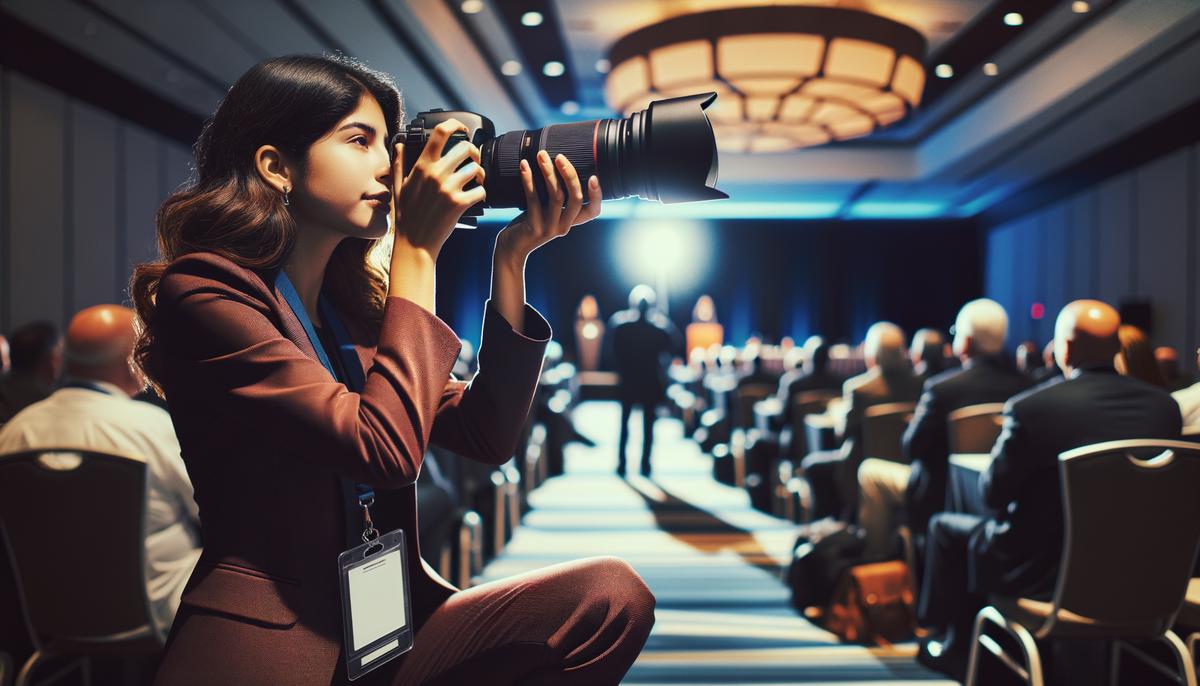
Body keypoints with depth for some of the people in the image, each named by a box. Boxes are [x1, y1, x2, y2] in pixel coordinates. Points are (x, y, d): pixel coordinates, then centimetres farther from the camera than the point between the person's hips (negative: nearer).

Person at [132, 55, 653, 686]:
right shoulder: (199, 294, -10)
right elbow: (385, 446, -21)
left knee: (610, 595, -14)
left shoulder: (351, 301, 10)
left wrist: (510, 258, -2)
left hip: (391, 625, 7)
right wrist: (416, 248, -15)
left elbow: (487, 436, 3)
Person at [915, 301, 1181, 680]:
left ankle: (955, 647, 35)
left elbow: (993, 493, -11)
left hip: (1042, 570, -5)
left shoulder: (1029, 408, -23)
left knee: (944, 527, 20)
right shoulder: (1164, 405, -8)